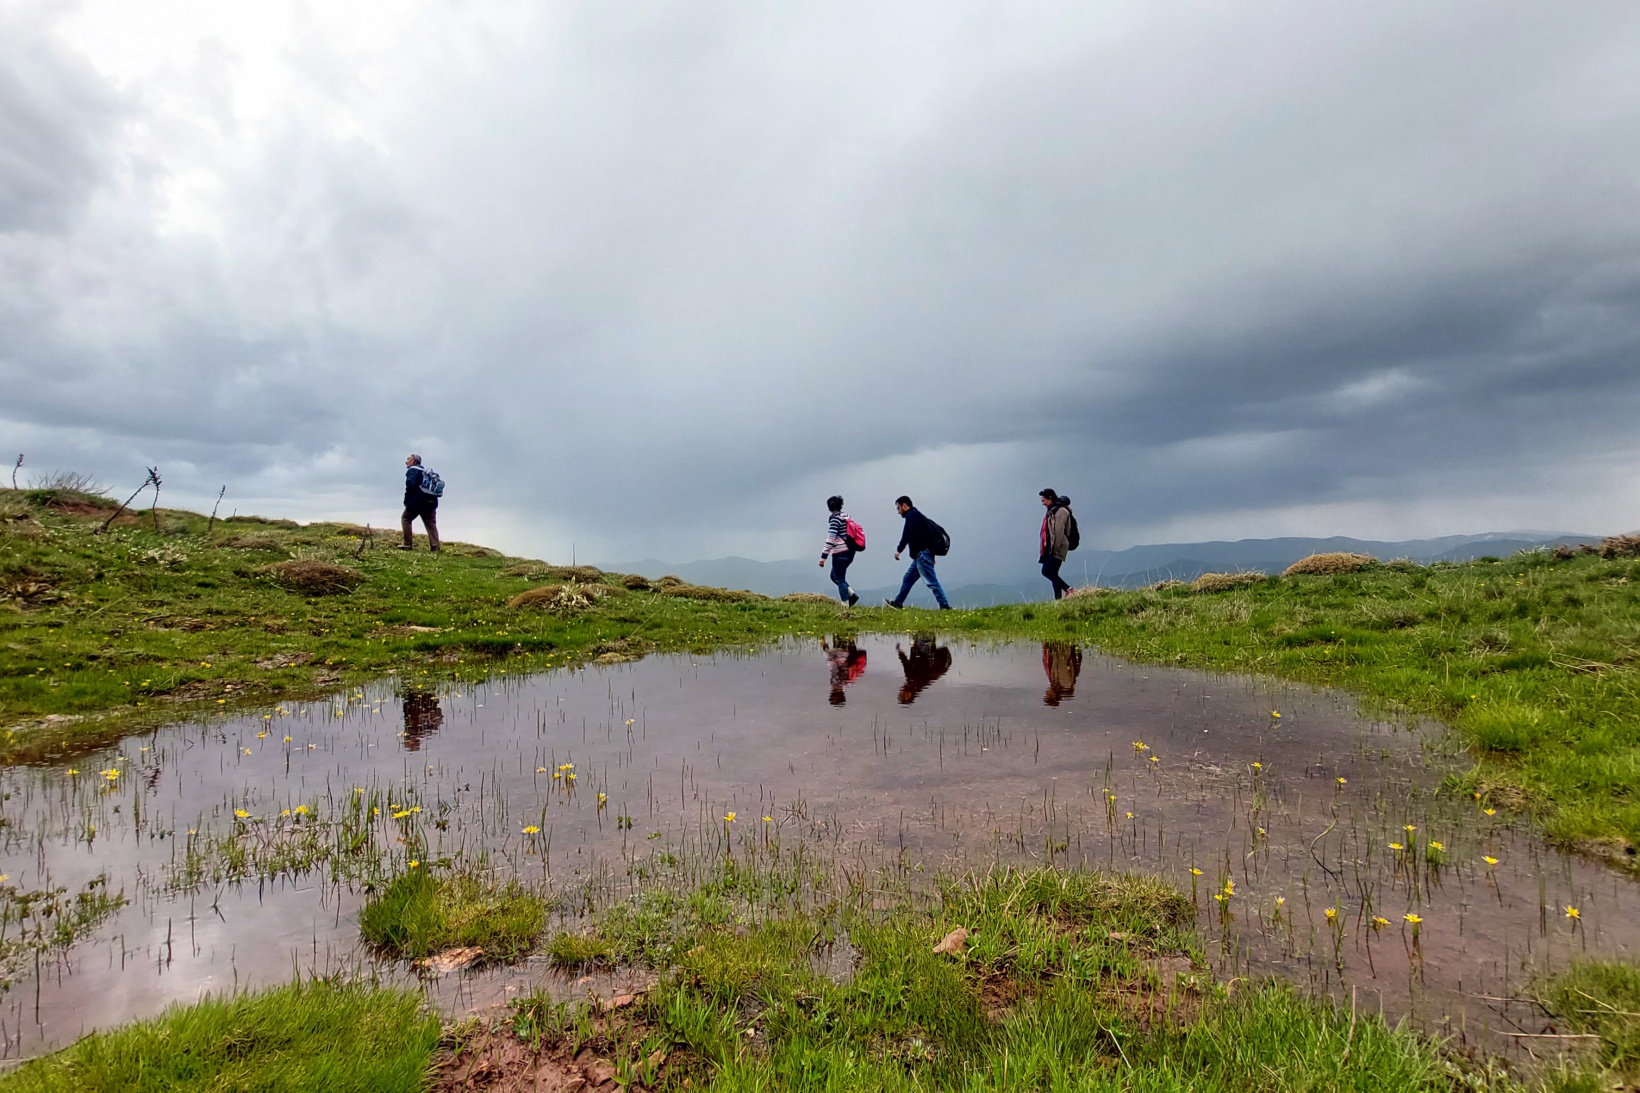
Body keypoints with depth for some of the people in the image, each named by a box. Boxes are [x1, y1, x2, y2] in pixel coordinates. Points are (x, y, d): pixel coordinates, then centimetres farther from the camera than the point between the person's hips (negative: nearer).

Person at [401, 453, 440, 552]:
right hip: (431, 502, 6)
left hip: (417, 501, -6)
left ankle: (408, 545, 5)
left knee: (406, 519, 11)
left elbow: (410, 485, -14)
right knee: (431, 524, 4)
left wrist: (406, 501, -6)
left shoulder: (412, 470, 1)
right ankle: (435, 547, -8)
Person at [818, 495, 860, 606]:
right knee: (834, 576, 19)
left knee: (839, 580, -1)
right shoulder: (846, 516, 12)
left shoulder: (835, 519, -13)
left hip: (840, 553, -9)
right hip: (849, 551, 9)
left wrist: (823, 556, -20)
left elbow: (831, 539, -19)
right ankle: (852, 595, 11)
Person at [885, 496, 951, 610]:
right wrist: (931, 555, 22)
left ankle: (944, 606, -14)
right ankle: (898, 603, 25)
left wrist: (899, 550, -18)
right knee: (908, 578, 17)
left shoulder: (911, 515, -6)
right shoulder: (918, 515, 24)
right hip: (921, 554, 11)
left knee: (931, 581, -12)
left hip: (922, 553, -11)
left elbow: (907, 534, -20)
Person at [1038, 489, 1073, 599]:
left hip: (1057, 549, -9)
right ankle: (1068, 589, 15)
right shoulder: (1051, 511, 18)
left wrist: (1054, 548, -22)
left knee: (1053, 574, -9)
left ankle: (1058, 598, -5)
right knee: (1046, 572, 9)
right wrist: (1044, 548, 15)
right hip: (1049, 548, 10)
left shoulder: (1061, 511, -11)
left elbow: (1059, 531, -18)